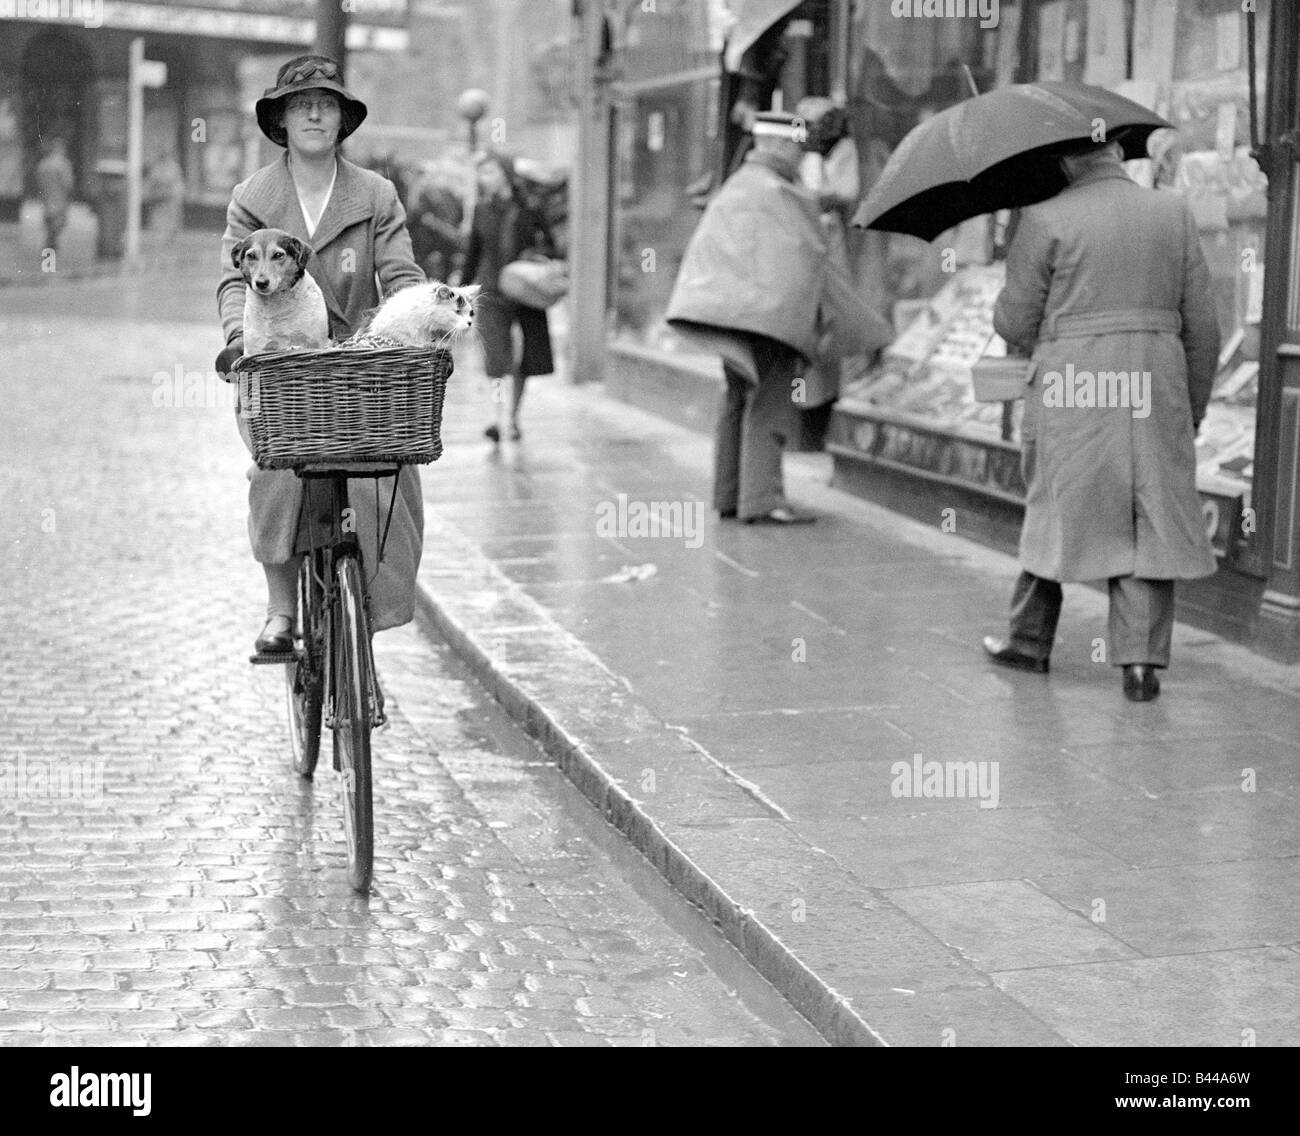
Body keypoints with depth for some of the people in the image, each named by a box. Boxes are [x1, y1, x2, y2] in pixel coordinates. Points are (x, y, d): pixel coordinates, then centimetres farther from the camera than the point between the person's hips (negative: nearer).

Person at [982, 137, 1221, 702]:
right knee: (1151, 523, 5)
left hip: (1070, 390, -2)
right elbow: (1202, 327, 7)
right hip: (1156, 388, 2)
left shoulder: (1045, 220, -5)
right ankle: (1141, 661, 0)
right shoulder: (1174, 213, 5)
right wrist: (1194, 408, 16)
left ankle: (1029, 640, 26)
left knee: (1055, 507, 14)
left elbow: (1014, 323, -2)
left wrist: (1002, 311, 21)